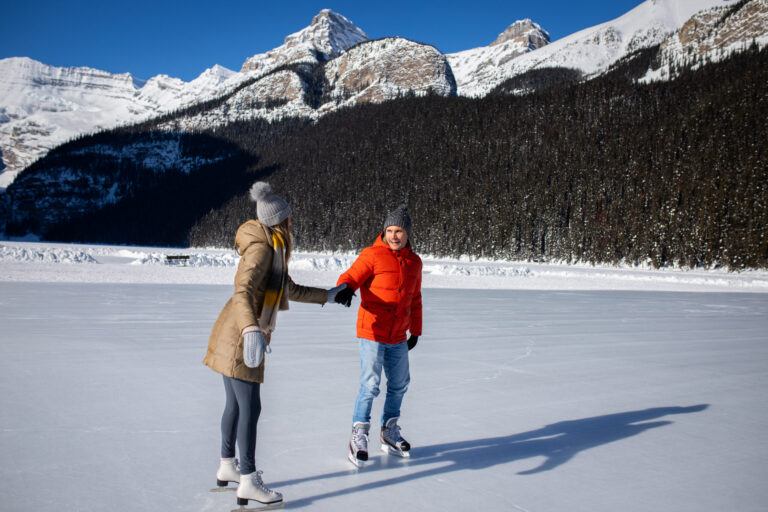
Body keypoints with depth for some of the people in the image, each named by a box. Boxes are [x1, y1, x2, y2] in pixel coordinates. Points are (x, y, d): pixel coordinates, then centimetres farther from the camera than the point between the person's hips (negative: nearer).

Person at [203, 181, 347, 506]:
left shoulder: (273, 250, 14)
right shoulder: (262, 248, -16)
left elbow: (291, 290, 25)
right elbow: (243, 291, -30)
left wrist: (326, 296, 32)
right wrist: (252, 330, -45)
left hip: (236, 335, 10)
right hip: (240, 337, -10)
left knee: (235, 404, 18)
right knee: (251, 408, -6)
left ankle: (227, 467, 32)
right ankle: (248, 483, 0)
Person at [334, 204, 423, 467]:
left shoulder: (414, 262, 9)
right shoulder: (372, 255, -8)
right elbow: (352, 276, -17)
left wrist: (416, 331, 22)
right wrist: (345, 288, -41)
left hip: (398, 337, 6)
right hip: (372, 332, -6)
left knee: (399, 384, 16)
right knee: (370, 385, -10)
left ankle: (389, 432, 33)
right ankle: (359, 436, 6)